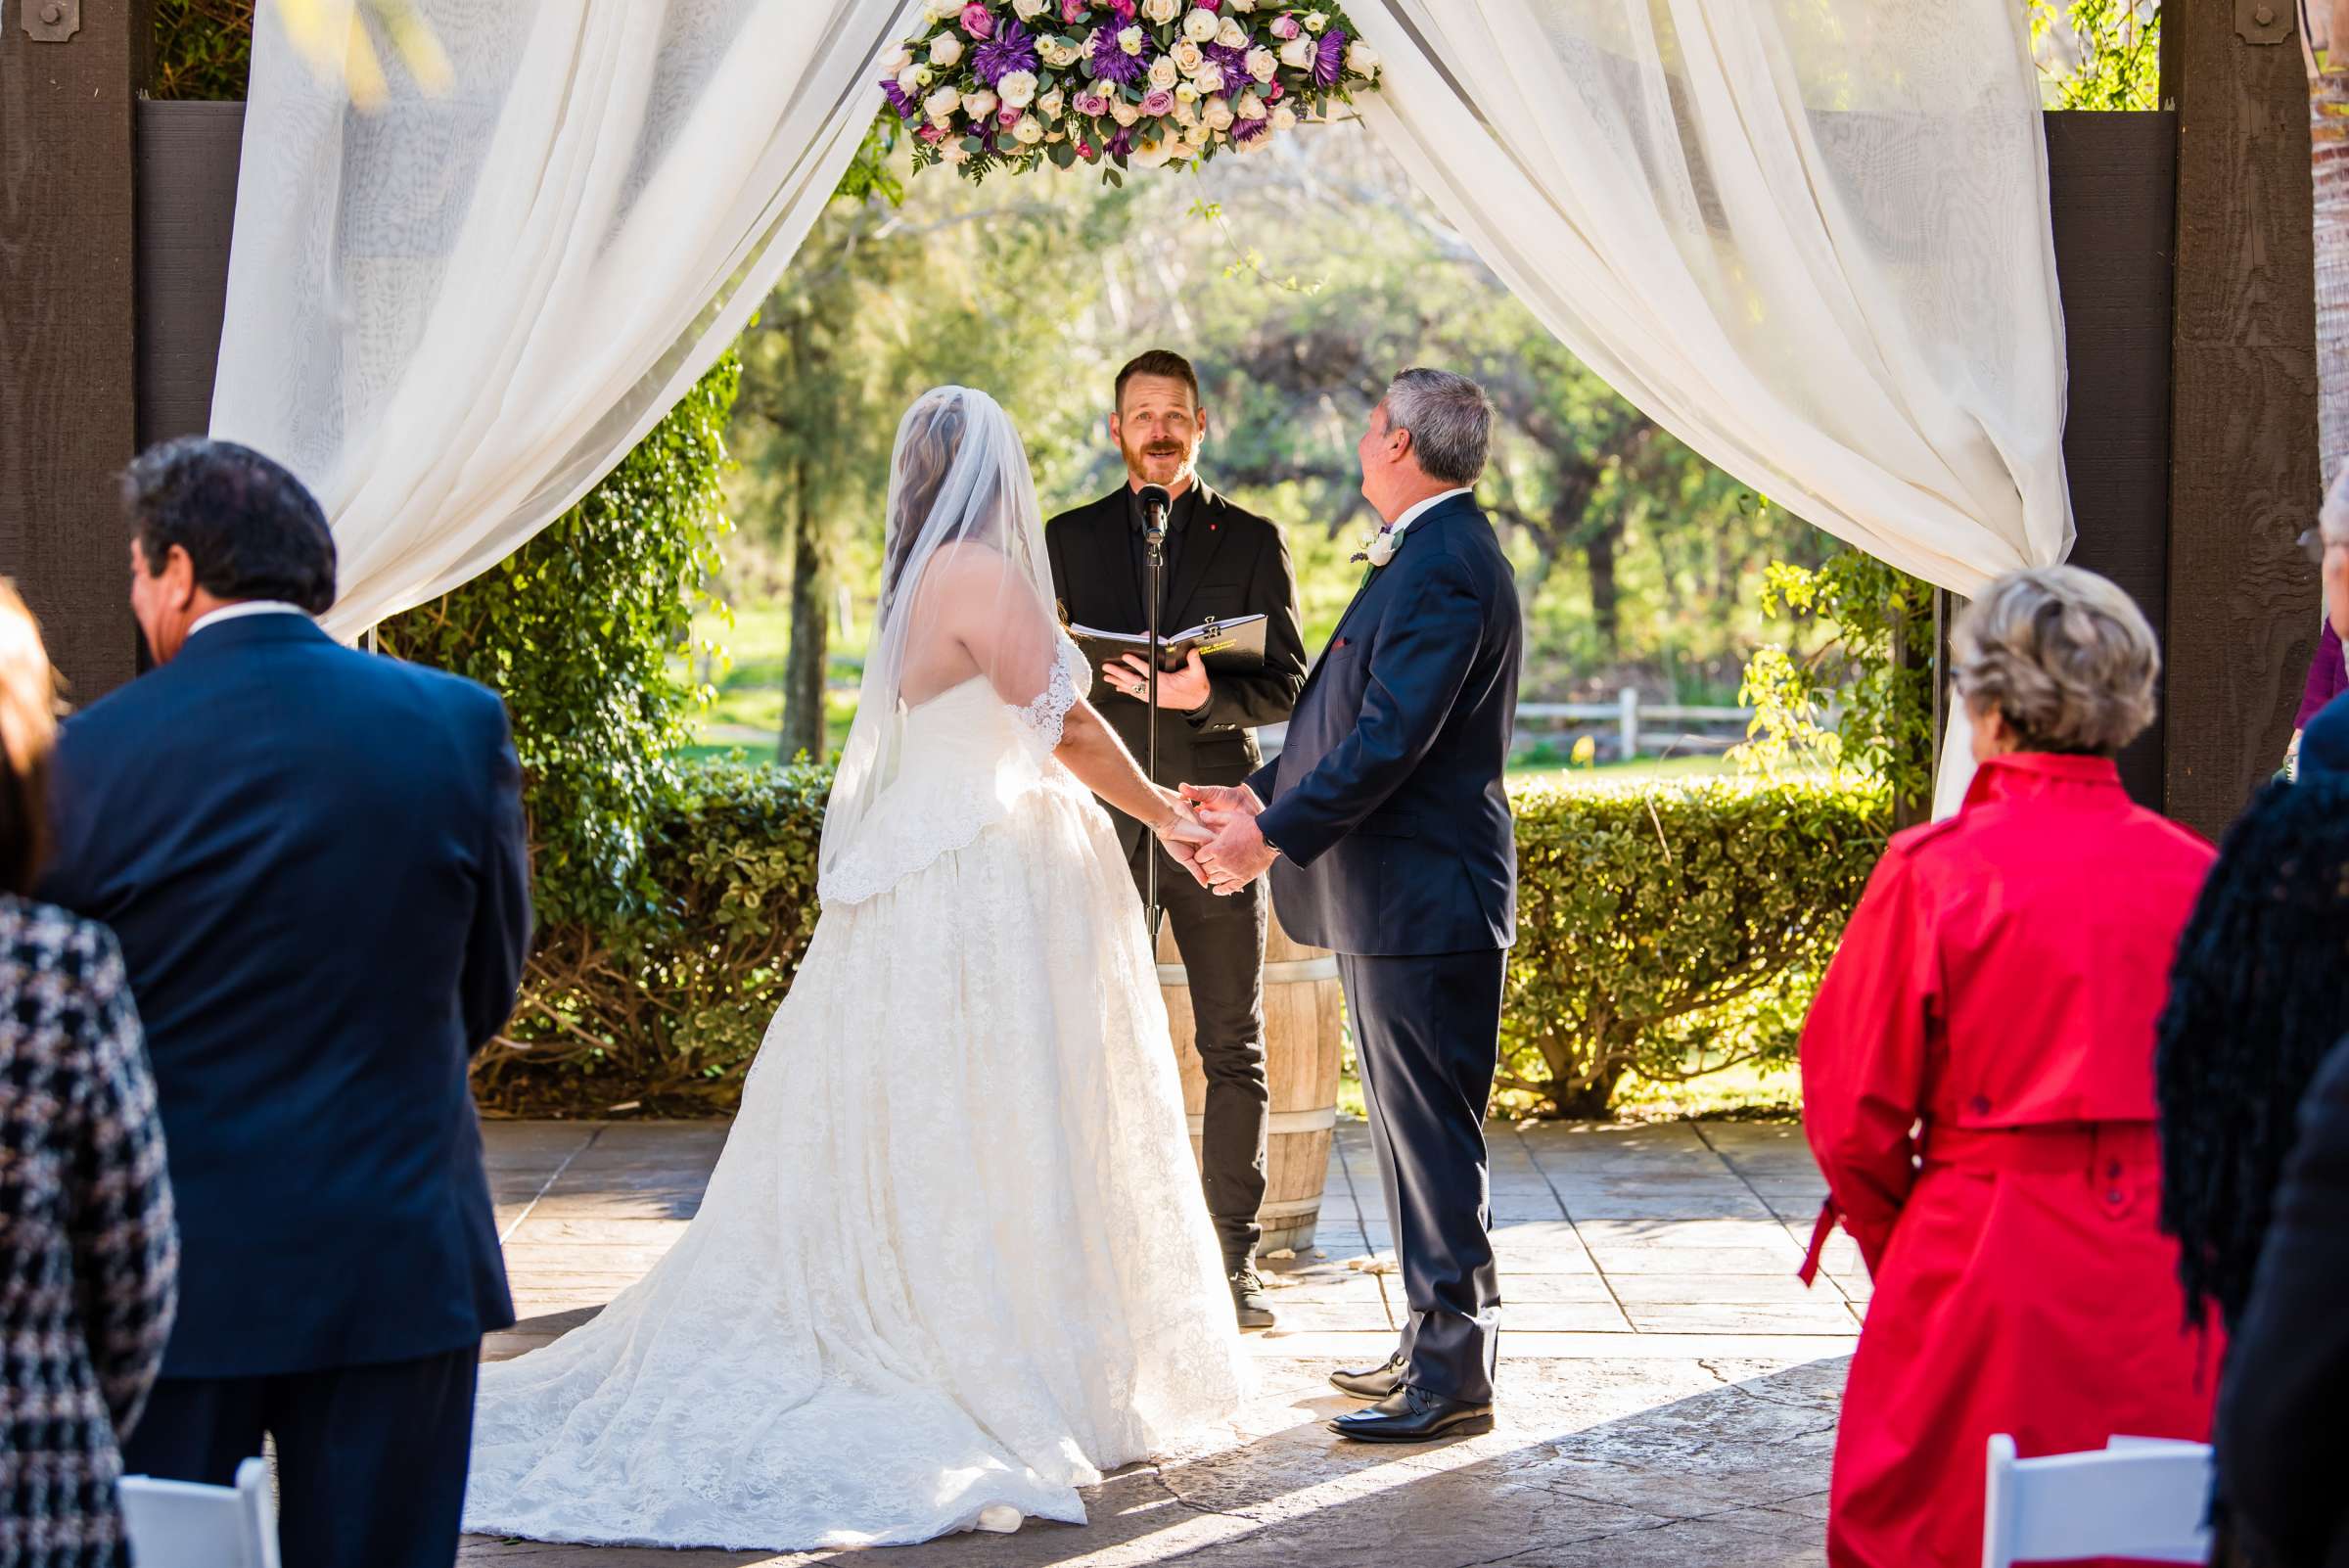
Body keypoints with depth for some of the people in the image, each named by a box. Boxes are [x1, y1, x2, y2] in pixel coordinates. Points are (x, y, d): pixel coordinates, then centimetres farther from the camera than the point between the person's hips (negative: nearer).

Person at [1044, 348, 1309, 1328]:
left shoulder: (1252, 542, 8)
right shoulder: (1069, 540, 11)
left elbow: (1287, 688, 3)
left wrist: (1206, 694, -17)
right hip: (1103, 822, 0)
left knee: (1234, 1052, 1)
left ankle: (1235, 1260, 7)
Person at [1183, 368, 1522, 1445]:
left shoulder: (1443, 566, -18)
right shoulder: (1429, 556, 17)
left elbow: (1392, 737, -24)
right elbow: (1360, 718, 22)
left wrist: (1273, 837, -20)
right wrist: (1263, 795, 17)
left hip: (1422, 902, -11)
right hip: (1398, 897, 11)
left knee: (1431, 1134, -6)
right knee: (1411, 1127, 16)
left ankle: (1454, 1376, -2)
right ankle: (1434, 1344, 24)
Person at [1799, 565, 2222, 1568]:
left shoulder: (1933, 871, -9)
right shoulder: (2198, 875, 0)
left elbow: (1853, 1116, -4)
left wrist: (1898, 1243, 12)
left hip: (1990, 1271, -4)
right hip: (2169, 1277, 4)